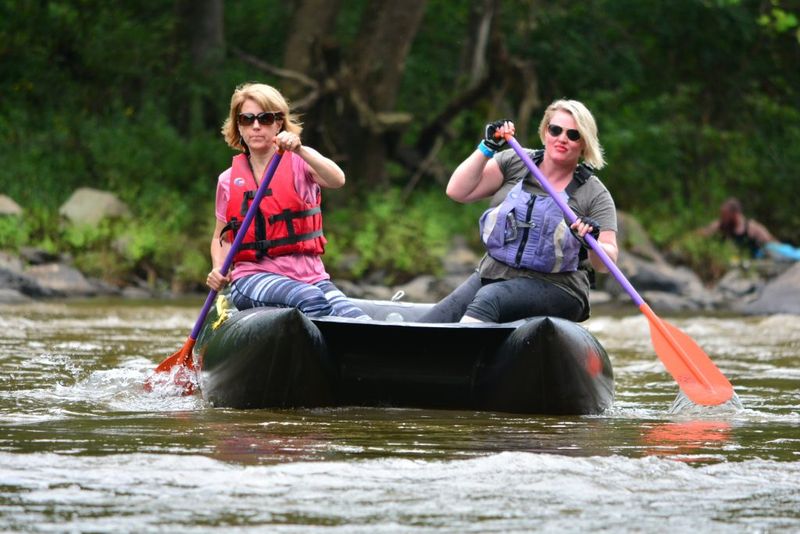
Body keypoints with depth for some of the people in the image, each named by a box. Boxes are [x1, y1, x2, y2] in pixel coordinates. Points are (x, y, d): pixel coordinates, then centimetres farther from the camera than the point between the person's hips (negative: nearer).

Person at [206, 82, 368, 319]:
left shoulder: (299, 161, 7)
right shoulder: (228, 180, 13)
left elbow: (337, 180, -15)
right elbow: (222, 237, 25)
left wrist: (299, 150, -30)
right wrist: (218, 270, 3)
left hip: (310, 276, 1)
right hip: (253, 277, -1)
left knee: (356, 319, -31)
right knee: (310, 299, -36)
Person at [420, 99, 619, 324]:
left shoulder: (595, 194, -1)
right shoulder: (515, 162, 8)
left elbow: (606, 263, -6)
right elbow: (457, 192, 2)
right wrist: (487, 148, -6)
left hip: (552, 288, -4)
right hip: (491, 275, 4)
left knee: (488, 298, -35)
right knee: (429, 325, -18)